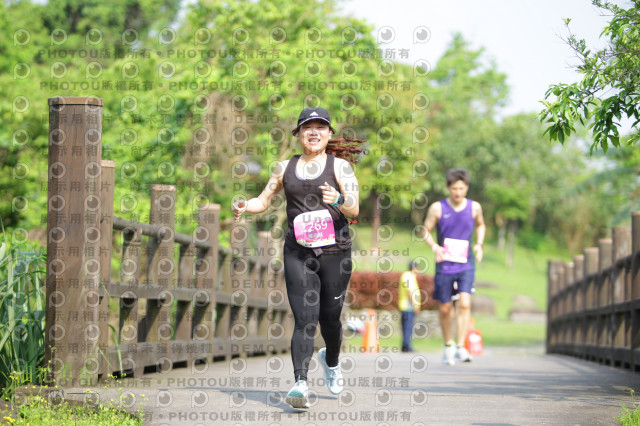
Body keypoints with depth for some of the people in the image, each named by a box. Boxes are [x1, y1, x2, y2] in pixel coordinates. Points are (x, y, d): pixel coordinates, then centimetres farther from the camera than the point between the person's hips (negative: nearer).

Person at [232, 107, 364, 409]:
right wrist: (244, 206, -2)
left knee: (329, 317, 9)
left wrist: (338, 200, -28)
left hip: (334, 251, -1)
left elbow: (354, 210, -6)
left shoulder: (339, 166, 3)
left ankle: (331, 361, 41)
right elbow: (264, 200, 20)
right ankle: (300, 384, -22)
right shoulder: (285, 168, 12)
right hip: (298, 252, 1)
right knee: (304, 318, -12)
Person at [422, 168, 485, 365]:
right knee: (445, 308, 7)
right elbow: (425, 231, 3)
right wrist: (435, 246, -15)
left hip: (466, 264, 0)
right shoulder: (438, 208, -4)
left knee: (464, 303, -19)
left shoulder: (474, 207, 1)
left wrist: (479, 244, 4)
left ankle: (461, 348, -18)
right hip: (445, 265, 0)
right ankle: (448, 346, 28)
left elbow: (480, 225, 21)